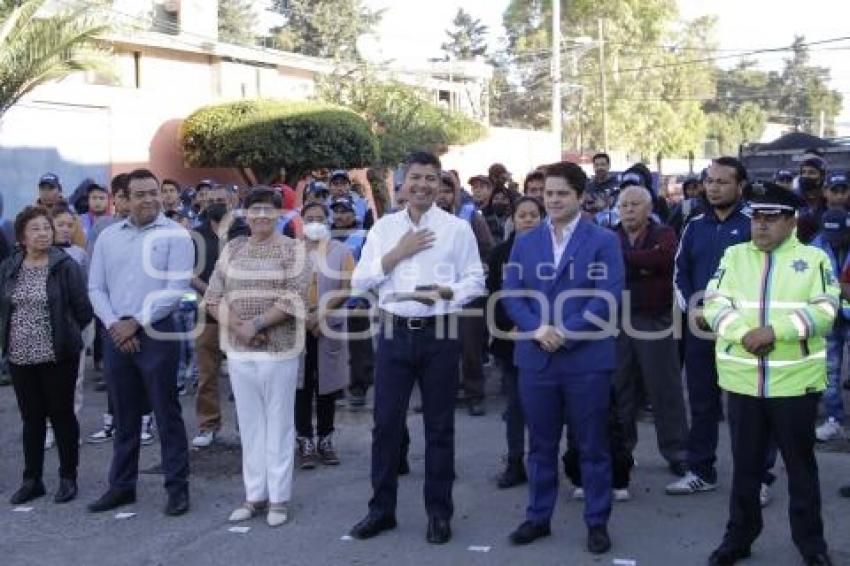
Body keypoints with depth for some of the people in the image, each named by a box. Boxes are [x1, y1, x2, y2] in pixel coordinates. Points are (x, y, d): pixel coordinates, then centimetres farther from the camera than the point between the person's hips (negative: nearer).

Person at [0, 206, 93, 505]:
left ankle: (68, 478, 16)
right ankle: (32, 479, 21)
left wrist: (65, 335, 2)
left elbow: (83, 309, -6)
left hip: (58, 356, -4)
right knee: (31, 418, 11)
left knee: (62, 415, 5)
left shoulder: (65, 266, -8)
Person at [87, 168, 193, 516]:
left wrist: (135, 323, -12)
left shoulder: (175, 235, -5)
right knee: (124, 416, 13)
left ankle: (177, 487, 10)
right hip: (115, 336, 4)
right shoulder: (108, 237, 9)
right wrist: (114, 325, -8)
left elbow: (176, 289, -12)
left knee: (166, 414, 1)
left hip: (156, 334, -4)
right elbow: (96, 288, 7)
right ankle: (122, 486, 24)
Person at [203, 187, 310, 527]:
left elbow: (294, 297, -12)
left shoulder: (293, 249, -1)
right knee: (249, 423, 10)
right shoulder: (232, 249, 10)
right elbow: (213, 296, 5)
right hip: (238, 351, 4)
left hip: (279, 350, -4)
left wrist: (257, 323, -17)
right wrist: (238, 326, -10)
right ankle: (255, 495, 20)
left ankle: (279, 498, 11)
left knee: (278, 423, 3)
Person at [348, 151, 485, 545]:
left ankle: (438, 513, 19)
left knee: (439, 426, 7)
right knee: (386, 423, 6)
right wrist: (397, 253, -9)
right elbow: (359, 282, 1)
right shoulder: (384, 227, 6)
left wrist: (445, 292, -19)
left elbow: (475, 281, -1)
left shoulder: (457, 228, 1)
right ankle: (381, 509, 20)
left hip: (439, 334, -2)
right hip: (394, 333, 2)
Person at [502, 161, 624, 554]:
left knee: (592, 447, 6)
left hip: (587, 359, -3)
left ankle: (597, 523, 18)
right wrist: (537, 329, -14)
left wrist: (565, 334, -18)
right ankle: (538, 517, 25)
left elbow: (608, 297, -11)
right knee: (541, 445, 13)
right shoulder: (525, 242, 10)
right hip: (535, 358, 3)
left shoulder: (604, 241, -1)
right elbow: (511, 294, 4)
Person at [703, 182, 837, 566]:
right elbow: (715, 302, -2)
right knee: (745, 464, 13)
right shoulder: (734, 256, 7)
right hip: (742, 380, 2)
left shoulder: (814, 258, 1)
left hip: (796, 381, -2)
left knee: (801, 464, 11)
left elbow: (824, 310, -10)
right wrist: (743, 334, -20)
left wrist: (774, 331, -21)